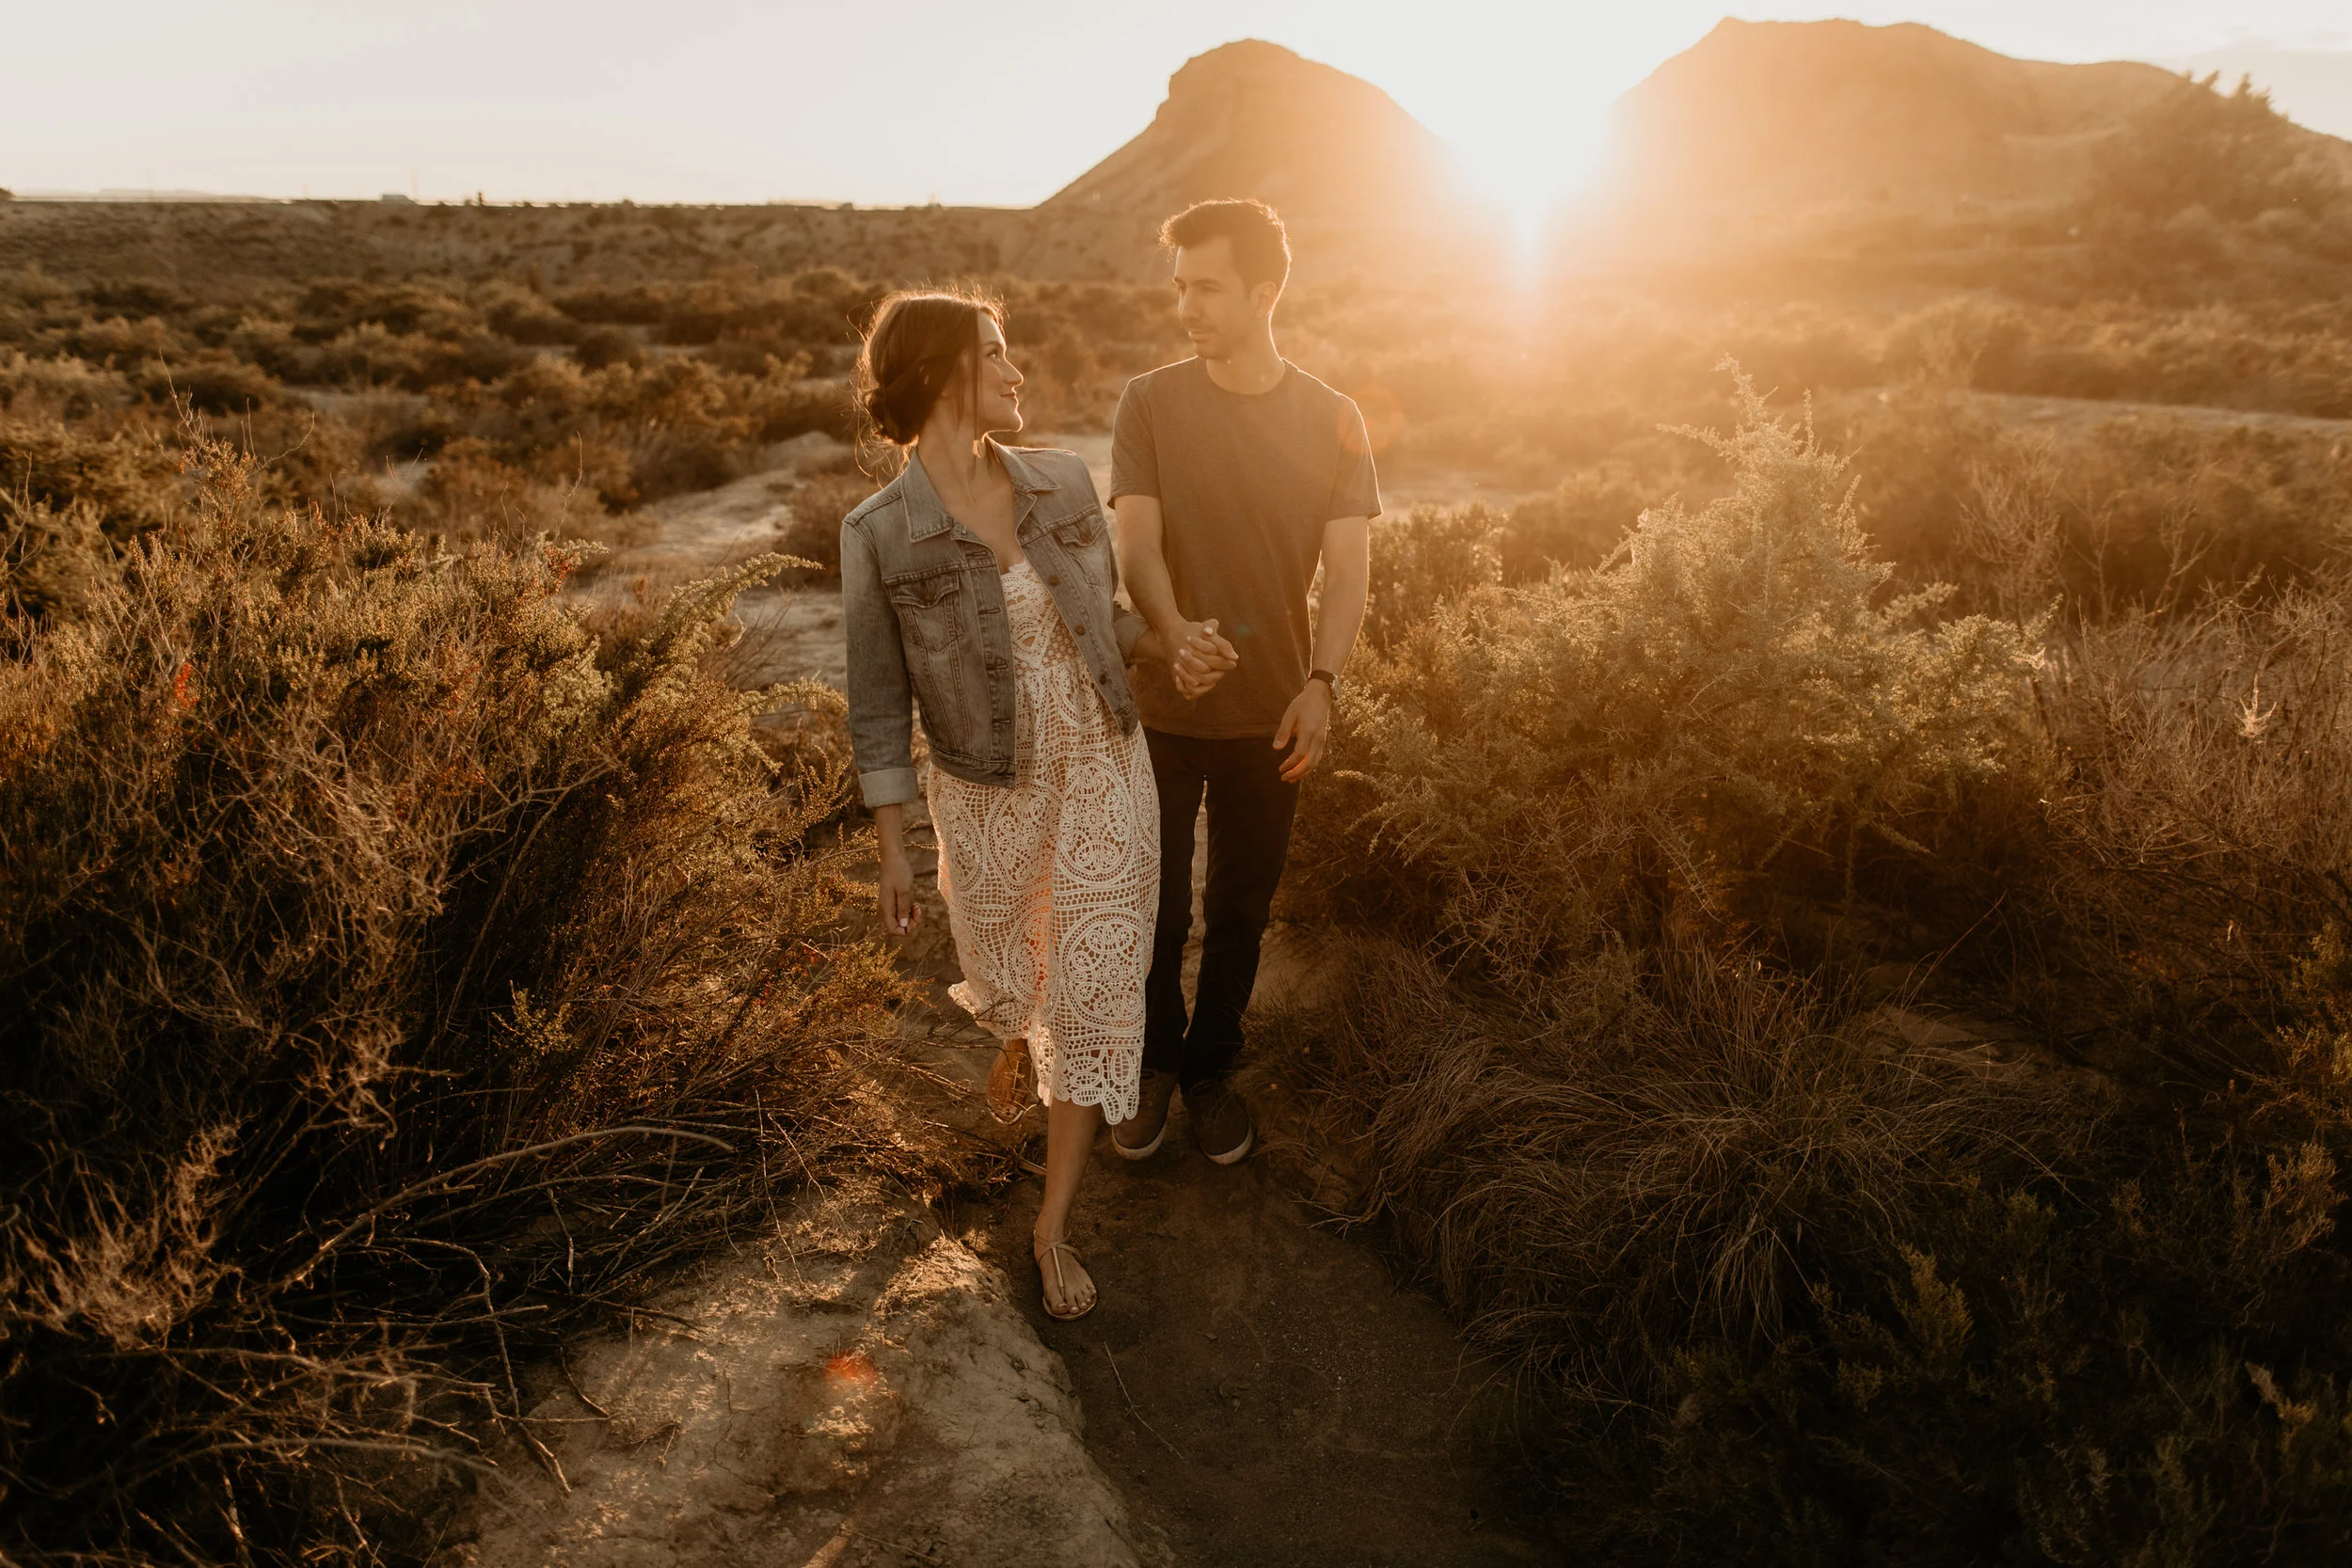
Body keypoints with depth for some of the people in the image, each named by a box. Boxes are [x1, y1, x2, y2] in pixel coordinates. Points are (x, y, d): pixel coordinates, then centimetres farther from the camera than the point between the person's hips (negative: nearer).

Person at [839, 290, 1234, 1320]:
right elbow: (879, 703, -8)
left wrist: (1170, 651, -11)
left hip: (1106, 772, 2)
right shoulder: (879, 535, -13)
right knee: (1007, 989, 20)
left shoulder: (1063, 484, -4)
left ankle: (1055, 1226, 21)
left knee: (1094, 996, 5)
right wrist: (892, 850, -7)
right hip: (989, 797, -2)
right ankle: (1007, 1018, 61)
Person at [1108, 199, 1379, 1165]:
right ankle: (1154, 1064, 35)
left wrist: (1321, 683, -25)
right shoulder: (1150, 403, -5)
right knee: (1155, 908, 10)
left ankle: (1210, 1069, 37)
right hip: (1160, 709, -1)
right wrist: (1176, 631, -36)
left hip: (1270, 714, 1)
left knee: (1240, 910, 14)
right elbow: (1137, 541, -15)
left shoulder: (1331, 421, -3)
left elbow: (1348, 565, -7)